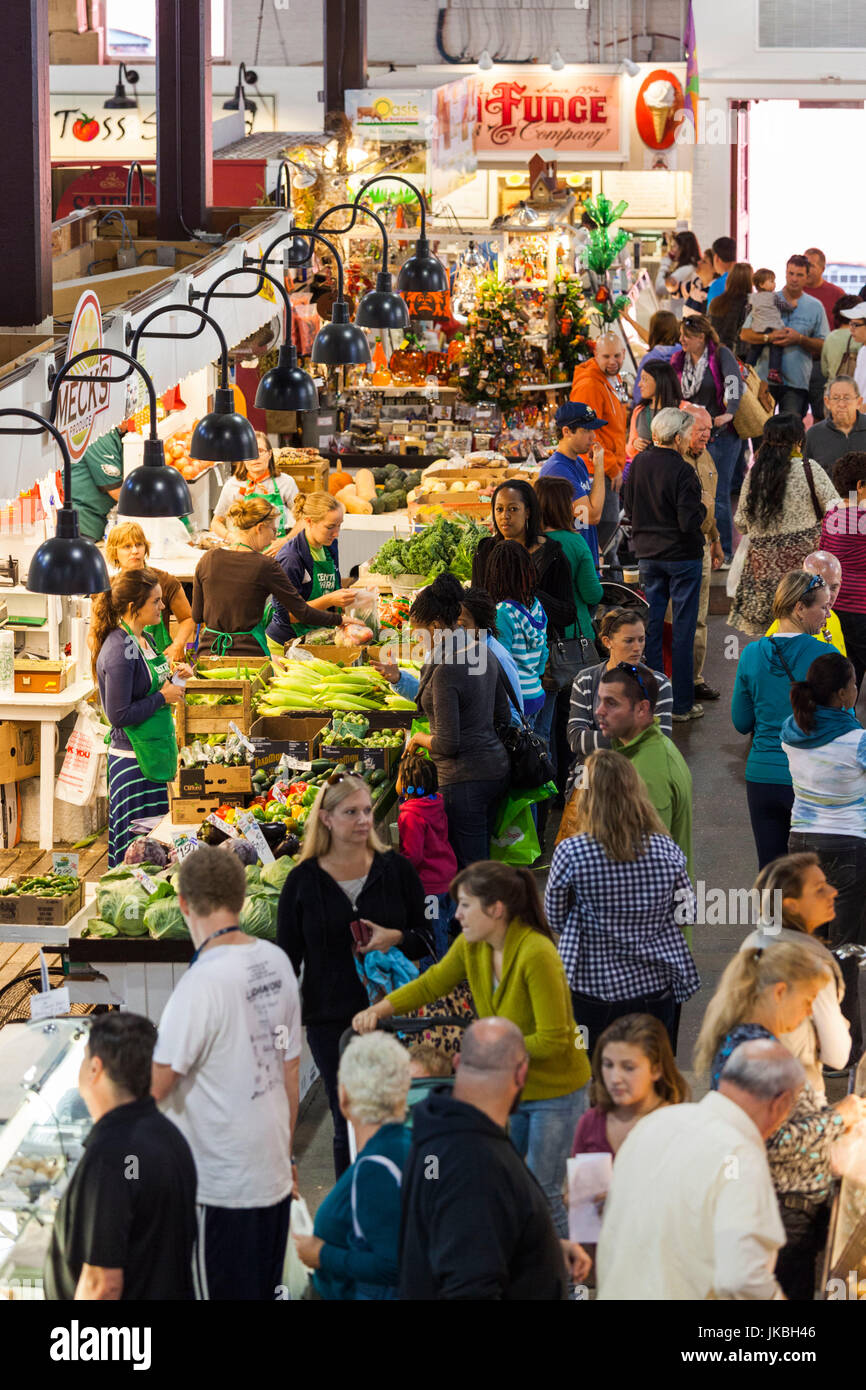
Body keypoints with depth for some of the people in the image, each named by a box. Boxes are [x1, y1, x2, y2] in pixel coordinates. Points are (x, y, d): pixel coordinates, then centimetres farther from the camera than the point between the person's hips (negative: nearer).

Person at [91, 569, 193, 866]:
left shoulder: (141, 640, 9)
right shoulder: (119, 650, -20)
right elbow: (119, 715, -21)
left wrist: (173, 678, 6)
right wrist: (163, 697, -14)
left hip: (153, 756, 10)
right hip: (133, 762, -10)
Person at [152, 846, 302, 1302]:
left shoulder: (203, 982, -21)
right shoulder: (276, 962, 3)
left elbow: (154, 1084, -22)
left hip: (220, 1186, -7)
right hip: (272, 1174, 7)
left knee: (220, 1293, 2)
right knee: (264, 1291, 16)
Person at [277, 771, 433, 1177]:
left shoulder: (396, 869, 4)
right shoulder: (303, 880, 2)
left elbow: (426, 938, 9)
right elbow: (287, 957, 7)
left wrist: (395, 939, -13)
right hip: (331, 1021, 0)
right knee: (349, 1124, 4)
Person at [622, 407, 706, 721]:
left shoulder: (639, 463, -1)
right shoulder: (682, 471, -20)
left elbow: (628, 508, 8)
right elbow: (690, 521, -22)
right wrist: (701, 509, -3)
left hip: (648, 554, 6)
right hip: (682, 556, -6)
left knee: (651, 625, 12)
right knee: (683, 628, 3)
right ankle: (681, 703, 7)